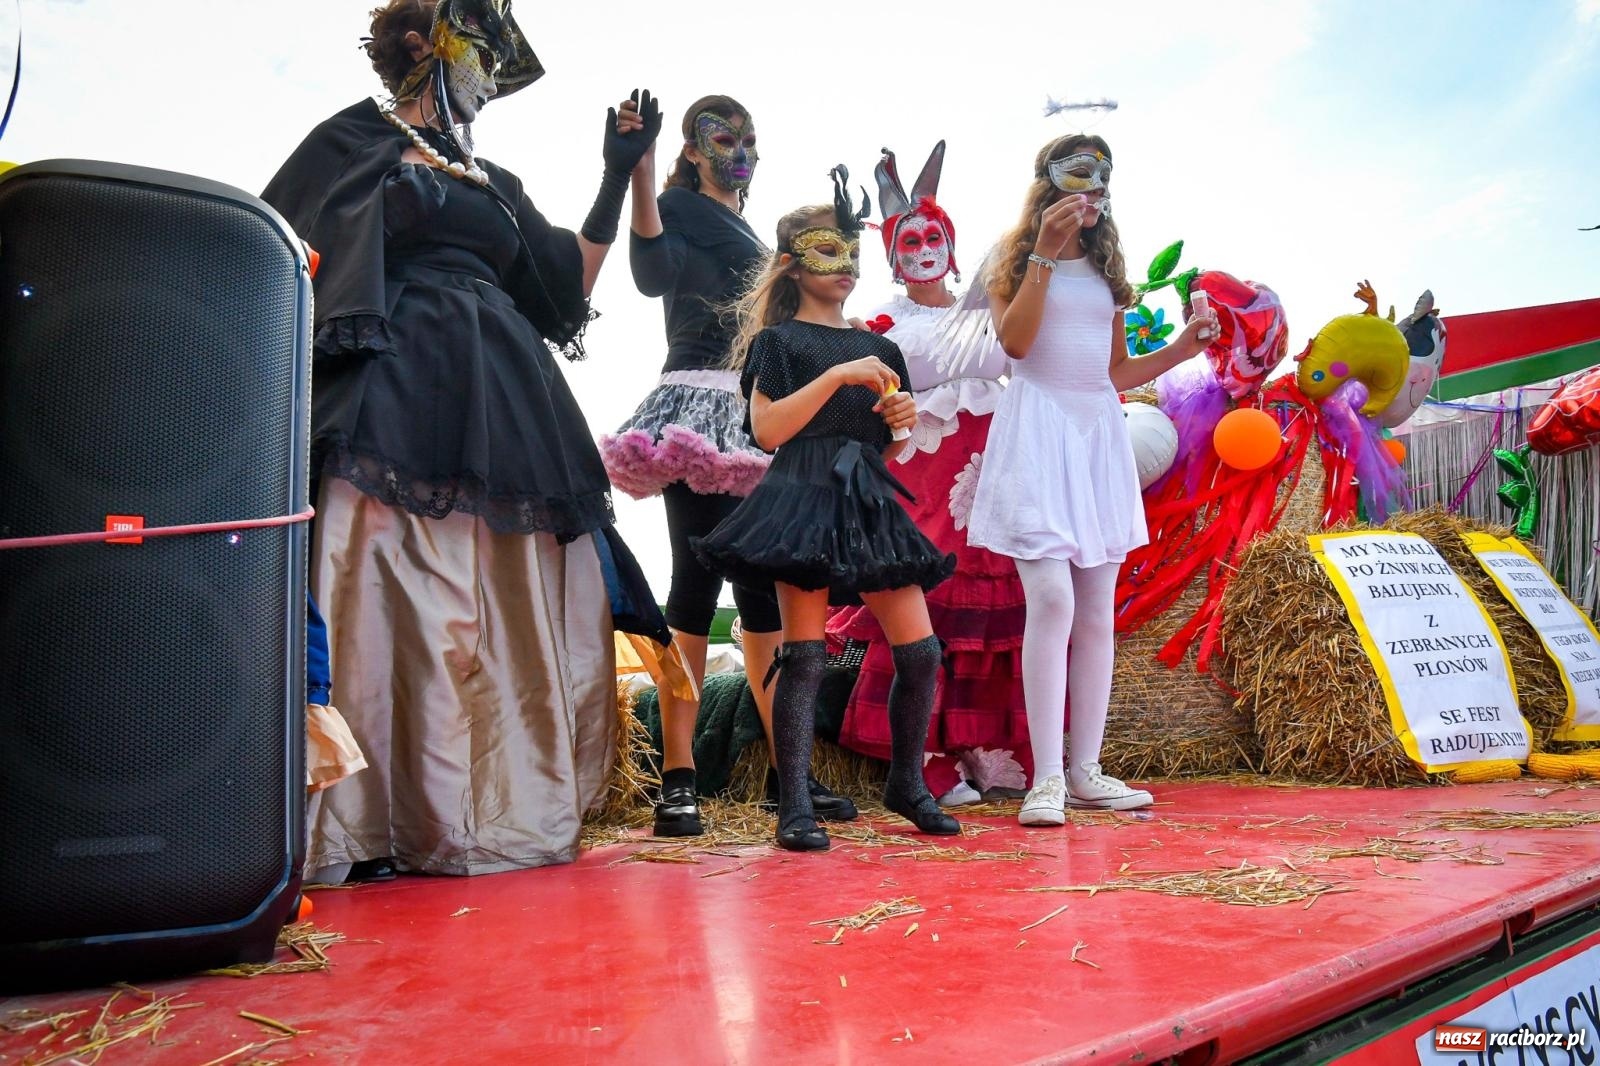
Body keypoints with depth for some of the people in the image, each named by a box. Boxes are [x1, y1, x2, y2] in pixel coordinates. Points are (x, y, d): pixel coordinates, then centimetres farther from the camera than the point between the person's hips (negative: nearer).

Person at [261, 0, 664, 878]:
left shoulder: (493, 181, 27)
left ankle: (499, 814, 6)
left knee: (505, 610, 0)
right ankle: (362, 829, -8)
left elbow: (572, 280, 23)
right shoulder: (358, 140, 12)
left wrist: (617, 174, 20)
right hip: (398, 400, -6)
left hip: (501, 408, 6)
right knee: (389, 600, -12)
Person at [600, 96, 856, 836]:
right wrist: (641, 179, -28)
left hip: (761, 415, 8)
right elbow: (654, 274, -20)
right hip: (701, 406, -7)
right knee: (699, 577, -13)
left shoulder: (750, 238, 25)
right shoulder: (678, 213, 3)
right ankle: (677, 779, -10)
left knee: (764, 587, 6)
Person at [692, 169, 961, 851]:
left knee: (920, 651, 1)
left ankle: (907, 785, 19)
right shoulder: (780, 339, 3)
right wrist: (838, 375, -14)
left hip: (871, 500, 6)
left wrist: (901, 422, 2)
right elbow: (767, 429, -10)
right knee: (804, 656, -6)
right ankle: (794, 807, 2)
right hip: (804, 500, -5)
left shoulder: (877, 348, 19)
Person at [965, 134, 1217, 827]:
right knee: (1052, 599, -17)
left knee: (1098, 611, 4)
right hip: (1037, 430, -5)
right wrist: (1045, 252, -14)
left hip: (1099, 433, 6)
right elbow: (1014, 341, -13)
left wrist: (1183, 348, 8)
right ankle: (1046, 777, -10)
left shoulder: (1106, 267, 19)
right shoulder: (1014, 257, 5)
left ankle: (1086, 772, 11)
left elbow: (1115, 372, 19)